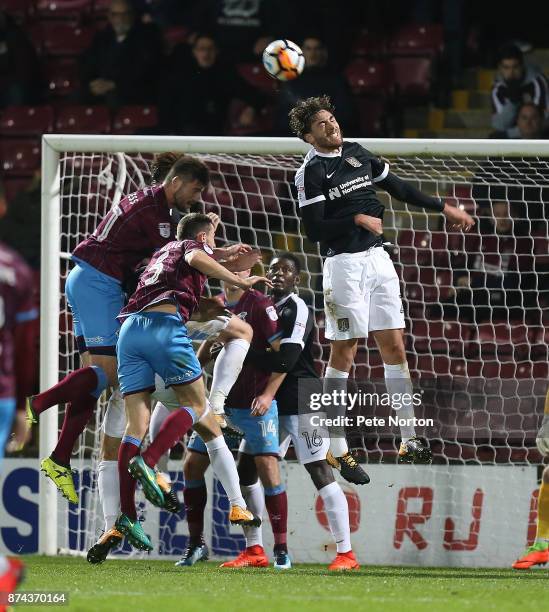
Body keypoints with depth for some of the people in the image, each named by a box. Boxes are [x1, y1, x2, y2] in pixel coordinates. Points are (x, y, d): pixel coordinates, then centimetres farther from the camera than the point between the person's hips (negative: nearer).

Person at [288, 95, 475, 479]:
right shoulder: (311, 172, -8)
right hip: (344, 264, -6)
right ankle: (337, 451, 2)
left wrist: (444, 208, 23)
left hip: (378, 258, 6)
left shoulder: (358, 153, 11)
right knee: (343, 354, -3)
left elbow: (399, 188, 22)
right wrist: (358, 219, -15)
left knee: (394, 347, 5)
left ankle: (409, 442, 9)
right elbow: (314, 229, -15)